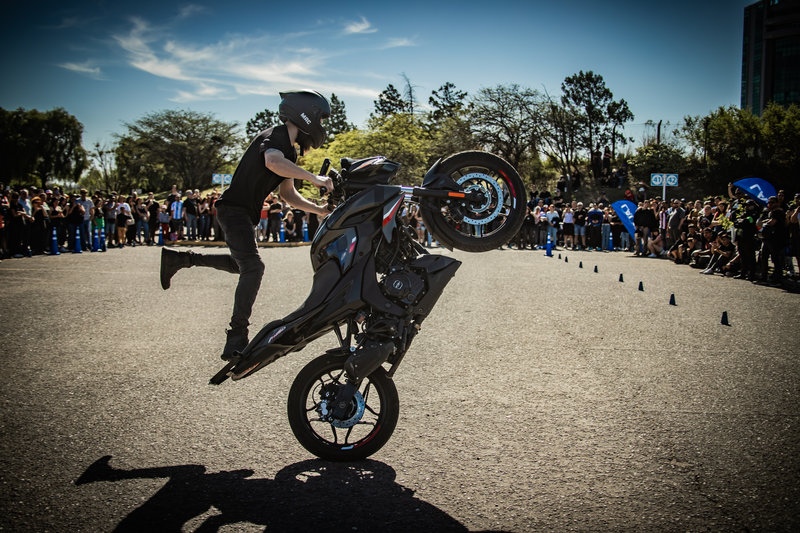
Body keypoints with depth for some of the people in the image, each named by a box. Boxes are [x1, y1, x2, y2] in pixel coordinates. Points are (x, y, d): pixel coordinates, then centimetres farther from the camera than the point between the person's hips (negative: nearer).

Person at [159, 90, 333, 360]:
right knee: (253, 267, -23)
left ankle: (178, 258, 34)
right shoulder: (275, 136, -17)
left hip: (246, 213, 11)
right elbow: (272, 161, -41)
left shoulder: (290, 150, 14)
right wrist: (312, 177, -43)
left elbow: (288, 194, 18)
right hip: (234, 208, -11)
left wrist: (317, 209, 5)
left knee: (241, 265, 28)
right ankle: (236, 340, -22)